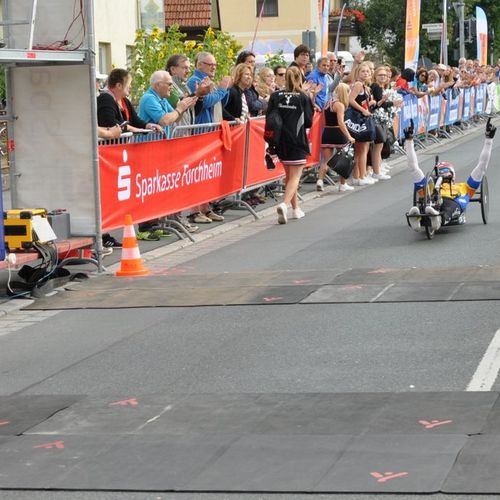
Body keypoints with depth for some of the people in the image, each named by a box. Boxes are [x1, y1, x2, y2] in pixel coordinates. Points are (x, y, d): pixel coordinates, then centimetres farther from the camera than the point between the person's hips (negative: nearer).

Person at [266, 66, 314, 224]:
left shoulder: (276, 96, 0)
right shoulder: (303, 97, -8)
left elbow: (269, 118, -1)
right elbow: (308, 121, -5)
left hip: (281, 140, 4)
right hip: (297, 141, -4)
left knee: (289, 175, 20)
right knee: (295, 176, -2)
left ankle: (295, 208, 28)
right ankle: (285, 204, -26)